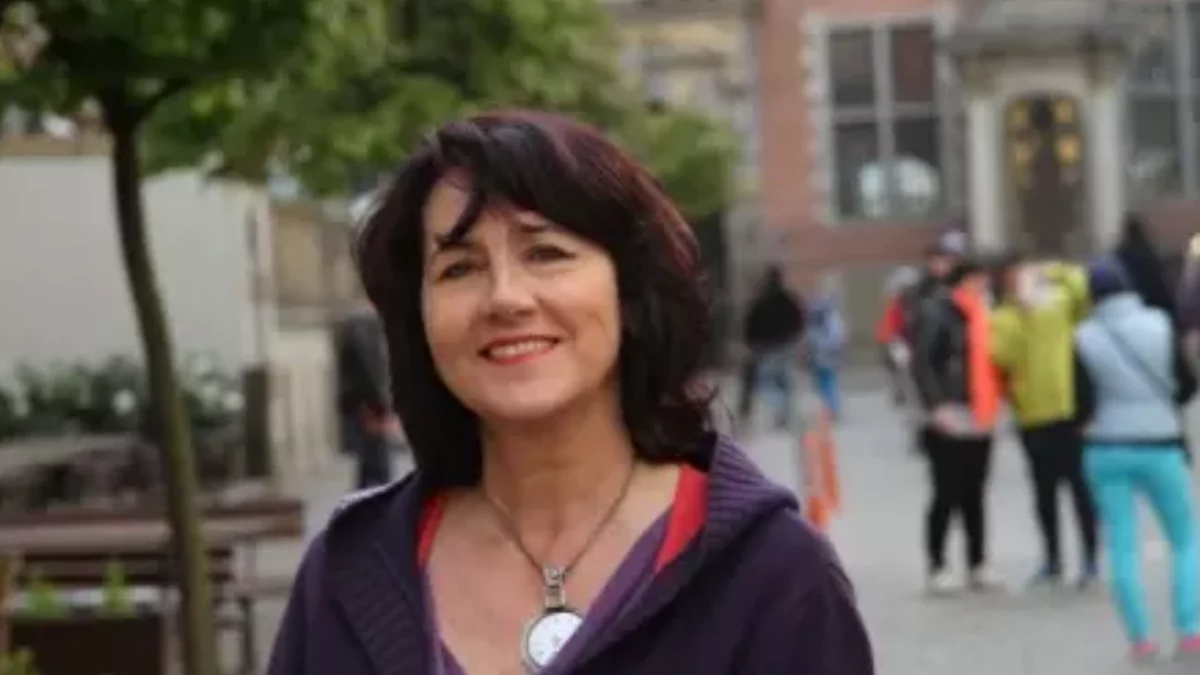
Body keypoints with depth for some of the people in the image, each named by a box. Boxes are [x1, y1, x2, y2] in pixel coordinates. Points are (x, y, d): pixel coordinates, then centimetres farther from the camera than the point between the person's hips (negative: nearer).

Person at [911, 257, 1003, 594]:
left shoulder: (978, 315, 15)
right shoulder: (935, 313, -9)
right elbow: (921, 363, -16)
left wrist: (992, 404, 10)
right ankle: (937, 567, 3)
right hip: (948, 423, -7)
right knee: (947, 494, -5)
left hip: (979, 422, 7)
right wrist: (936, 405, -23)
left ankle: (978, 566, 18)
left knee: (973, 495, 12)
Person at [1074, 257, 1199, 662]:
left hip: (1106, 450, 0)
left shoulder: (1085, 338, -5)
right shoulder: (1160, 325, -5)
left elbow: (1084, 405, -4)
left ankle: (1140, 638, 1)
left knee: (1121, 547, 5)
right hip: (1160, 447, 0)